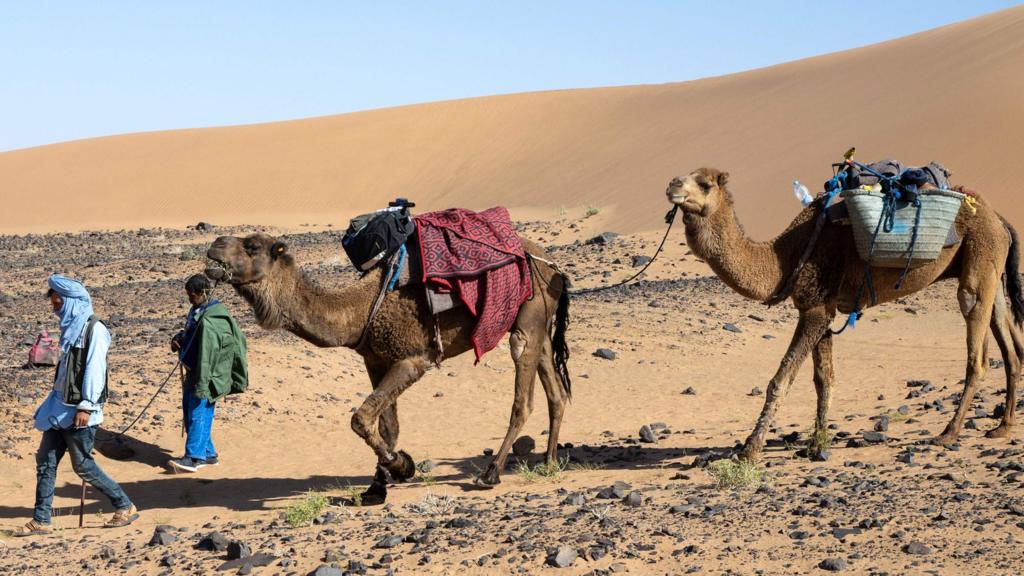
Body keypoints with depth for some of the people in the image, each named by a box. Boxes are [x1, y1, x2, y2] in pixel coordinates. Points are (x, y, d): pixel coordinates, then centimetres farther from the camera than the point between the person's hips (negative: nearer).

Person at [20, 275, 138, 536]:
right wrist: (52, 403, 20)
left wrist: (86, 406, -23)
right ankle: (41, 520, 13)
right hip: (60, 407, 9)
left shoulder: (94, 329, -15)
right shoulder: (71, 326, 13)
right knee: (45, 461, 7)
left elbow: (95, 369, -20)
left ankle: (126, 507, 11)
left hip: (78, 411, -9)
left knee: (83, 465, -1)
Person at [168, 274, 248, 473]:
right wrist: (178, 339, 3)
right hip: (193, 373, 10)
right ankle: (208, 453, 21)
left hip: (208, 375, -10)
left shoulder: (209, 321, -21)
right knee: (189, 411, 14)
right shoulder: (197, 312, 9)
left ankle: (193, 457, -5)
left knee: (198, 414, -8)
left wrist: (201, 385, -25)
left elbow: (207, 355, -24)